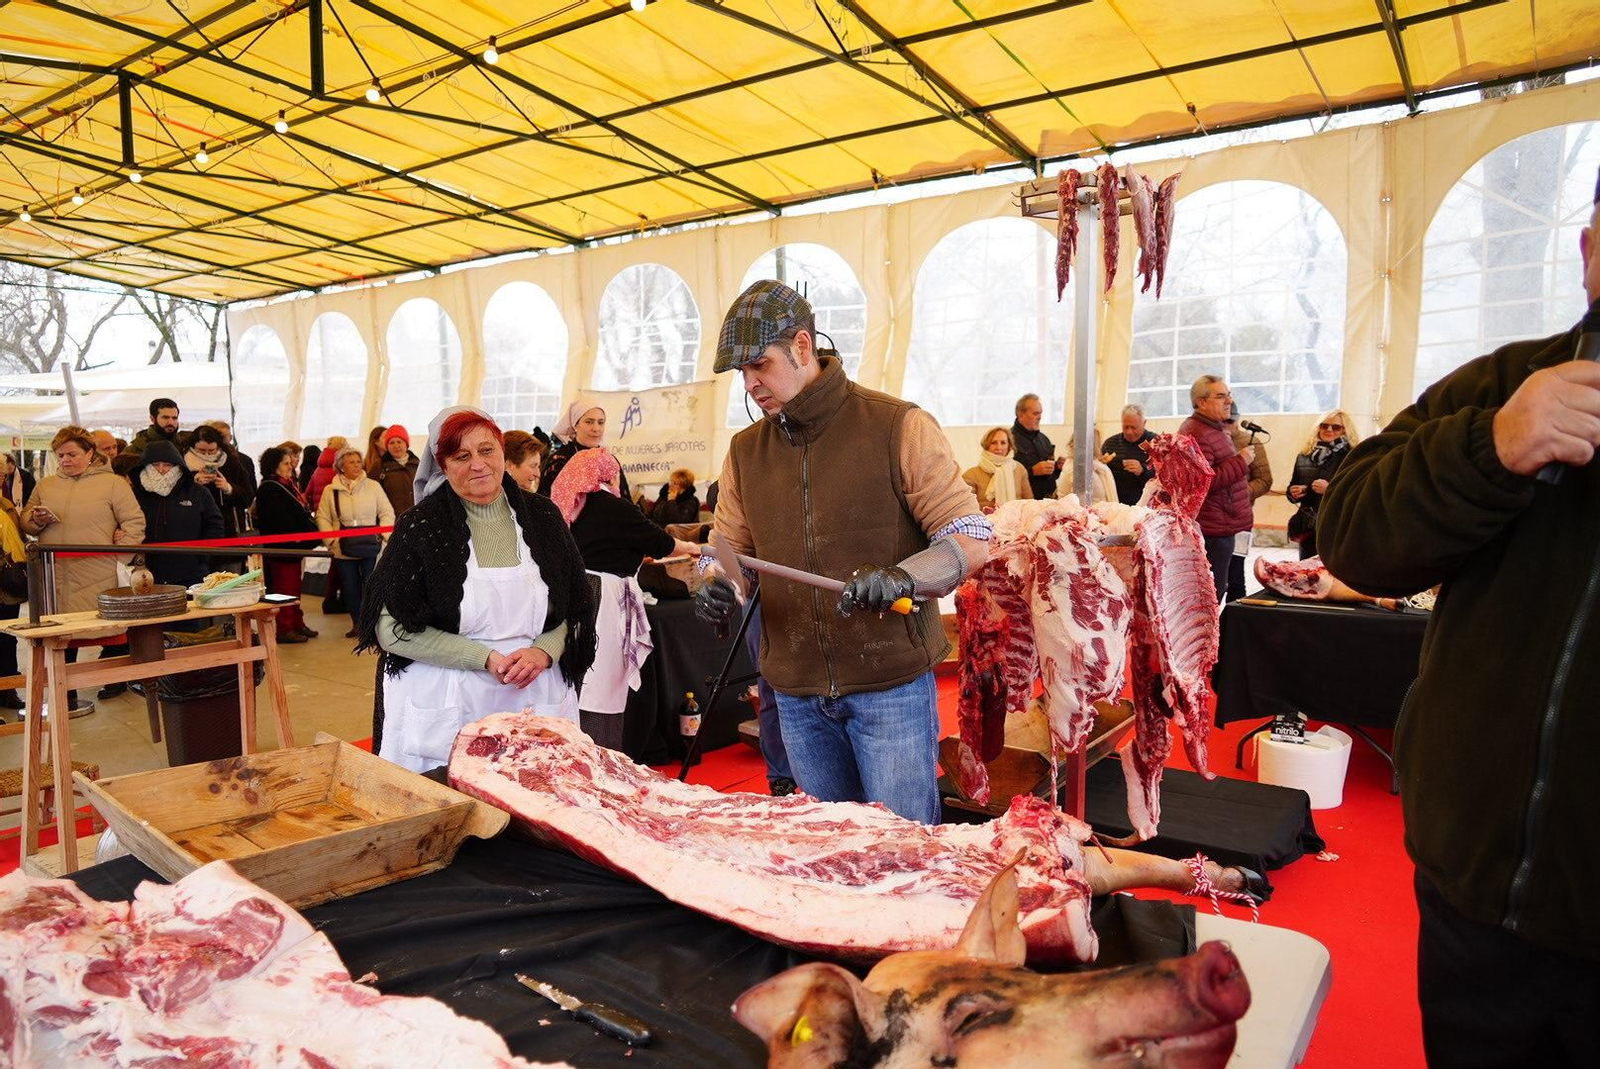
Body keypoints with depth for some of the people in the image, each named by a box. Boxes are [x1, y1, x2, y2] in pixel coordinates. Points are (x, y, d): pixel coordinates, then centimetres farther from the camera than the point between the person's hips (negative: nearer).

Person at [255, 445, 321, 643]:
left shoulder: (288, 486, 17)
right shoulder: (270, 489, -14)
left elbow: (302, 512, 20)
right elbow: (280, 521, -21)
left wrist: (309, 535, 9)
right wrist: (297, 539, -19)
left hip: (293, 547, 10)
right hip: (280, 547, -10)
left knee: (294, 588, 16)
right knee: (284, 588, -5)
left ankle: (296, 624, 24)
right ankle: (283, 629, 1)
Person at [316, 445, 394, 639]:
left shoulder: (373, 486, 3)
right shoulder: (331, 490, 6)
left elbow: (387, 513, 3)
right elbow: (322, 517, 7)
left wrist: (383, 536, -8)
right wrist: (332, 539, -5)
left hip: (370, 548, -2)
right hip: (343, 549, 2)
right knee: (349, 587, 8)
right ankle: (356, 623, 22)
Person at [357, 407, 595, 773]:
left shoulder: (542, 516, 5)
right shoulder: (420, 526, -4)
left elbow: (577, 611, 10)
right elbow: (392, 629, -8)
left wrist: (543, 652, -10)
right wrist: (486, 658, -14)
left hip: (533, 698, 3)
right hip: (444, 710, -2)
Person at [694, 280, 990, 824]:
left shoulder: (899, 427, -7)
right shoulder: (745, 451, 8)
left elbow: (971, 540, -10)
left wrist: (900, 578, -28)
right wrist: (715, 588, -10)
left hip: (891, 684, -4)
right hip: (796, 694, 5)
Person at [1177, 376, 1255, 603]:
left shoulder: (1216, 429, 18)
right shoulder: (1196, 435, -18)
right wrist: (1240, 462, -21)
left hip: (1223, 528, 11)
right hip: (1213, 532, -11)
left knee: (1216, 591, 18)